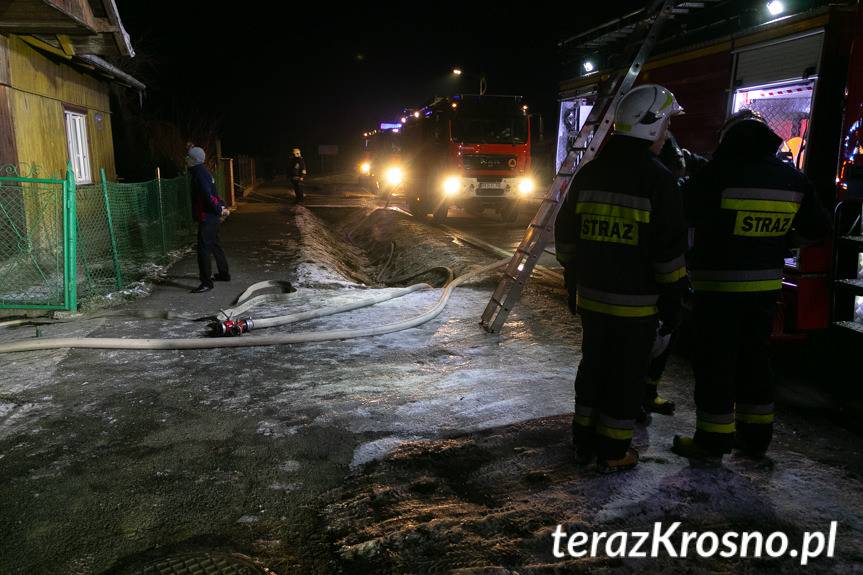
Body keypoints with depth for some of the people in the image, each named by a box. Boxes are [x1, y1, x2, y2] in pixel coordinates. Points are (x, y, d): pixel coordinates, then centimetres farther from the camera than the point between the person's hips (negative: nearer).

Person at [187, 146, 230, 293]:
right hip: (212, 217, 11)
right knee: (214, 245, 21)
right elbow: (212, 194, 19)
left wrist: (219, 209, -14)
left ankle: (206, 282, -9)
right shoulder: (202, 172, 15)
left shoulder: (200, 174, -17)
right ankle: (224, 274, 34)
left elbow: (208, 196, -24)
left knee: (203, 249, -10)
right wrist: (221, 206, 9)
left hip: (206, 218, -11)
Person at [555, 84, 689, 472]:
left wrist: (572, 285, 19)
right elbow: (670, 252, -13)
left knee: (593, 366, 18)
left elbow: (565, 236, 11)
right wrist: (671, 304, -4)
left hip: (591, 298, 5)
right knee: (626, 376, 7)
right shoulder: (656, 178, -12)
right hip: (635, 304, -5)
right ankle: (613, 453, 19)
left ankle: (584, 441, 29)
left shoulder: (589, 173, 5)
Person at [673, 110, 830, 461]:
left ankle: (712, 441, 11)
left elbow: (686, 214, -5)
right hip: (766, 286, 6)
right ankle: (756, 436, 27)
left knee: (715, 362, 3)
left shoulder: (718, 173, -15)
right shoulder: (793, 179, 3)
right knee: (754, 357, 17)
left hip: (720, 286, -5)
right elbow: (816, 228, 10)